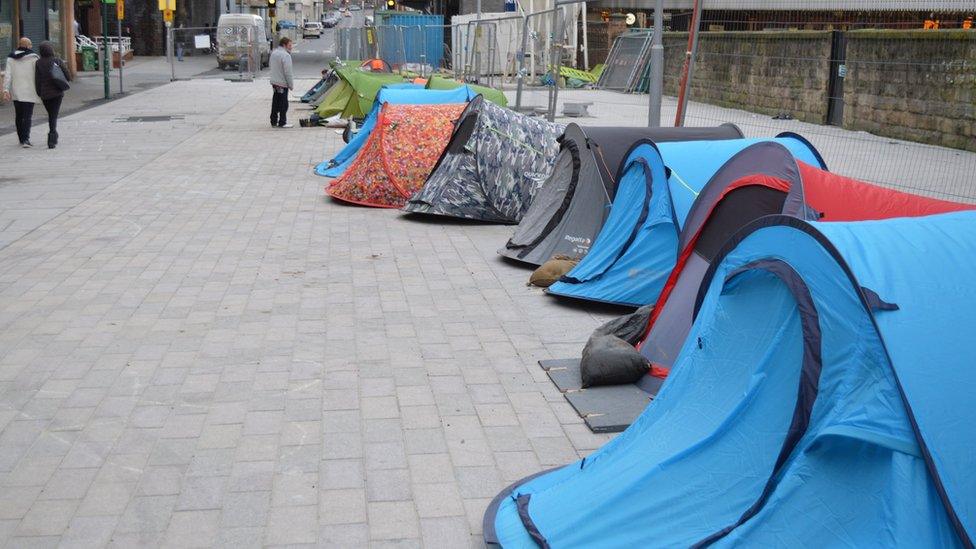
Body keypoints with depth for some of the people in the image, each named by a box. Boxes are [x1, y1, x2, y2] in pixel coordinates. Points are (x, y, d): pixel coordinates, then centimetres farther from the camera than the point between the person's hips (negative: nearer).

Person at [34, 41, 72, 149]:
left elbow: (37, 79, -4)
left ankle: (53, 137, 30)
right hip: (57, 92, -2)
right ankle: (52, 140, -17)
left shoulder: (39, 63, -3)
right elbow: (68, 76, -5)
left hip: (45, 94, 2)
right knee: (54, 116, -3)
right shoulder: (58, 61, -5)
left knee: (51, 115, 21)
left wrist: (39, 93, 6)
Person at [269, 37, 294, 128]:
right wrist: (291, 85, -14)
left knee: (275, 103, 15)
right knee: (283, 104, -1)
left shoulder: (273, 53, 10)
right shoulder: (285, 55, -18)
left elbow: (270, 64, 22)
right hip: (283, 83, -9)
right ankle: (282, 123, 2)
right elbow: (288, 72, -20)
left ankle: (274, 121, 20)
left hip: (274, 82, 9)